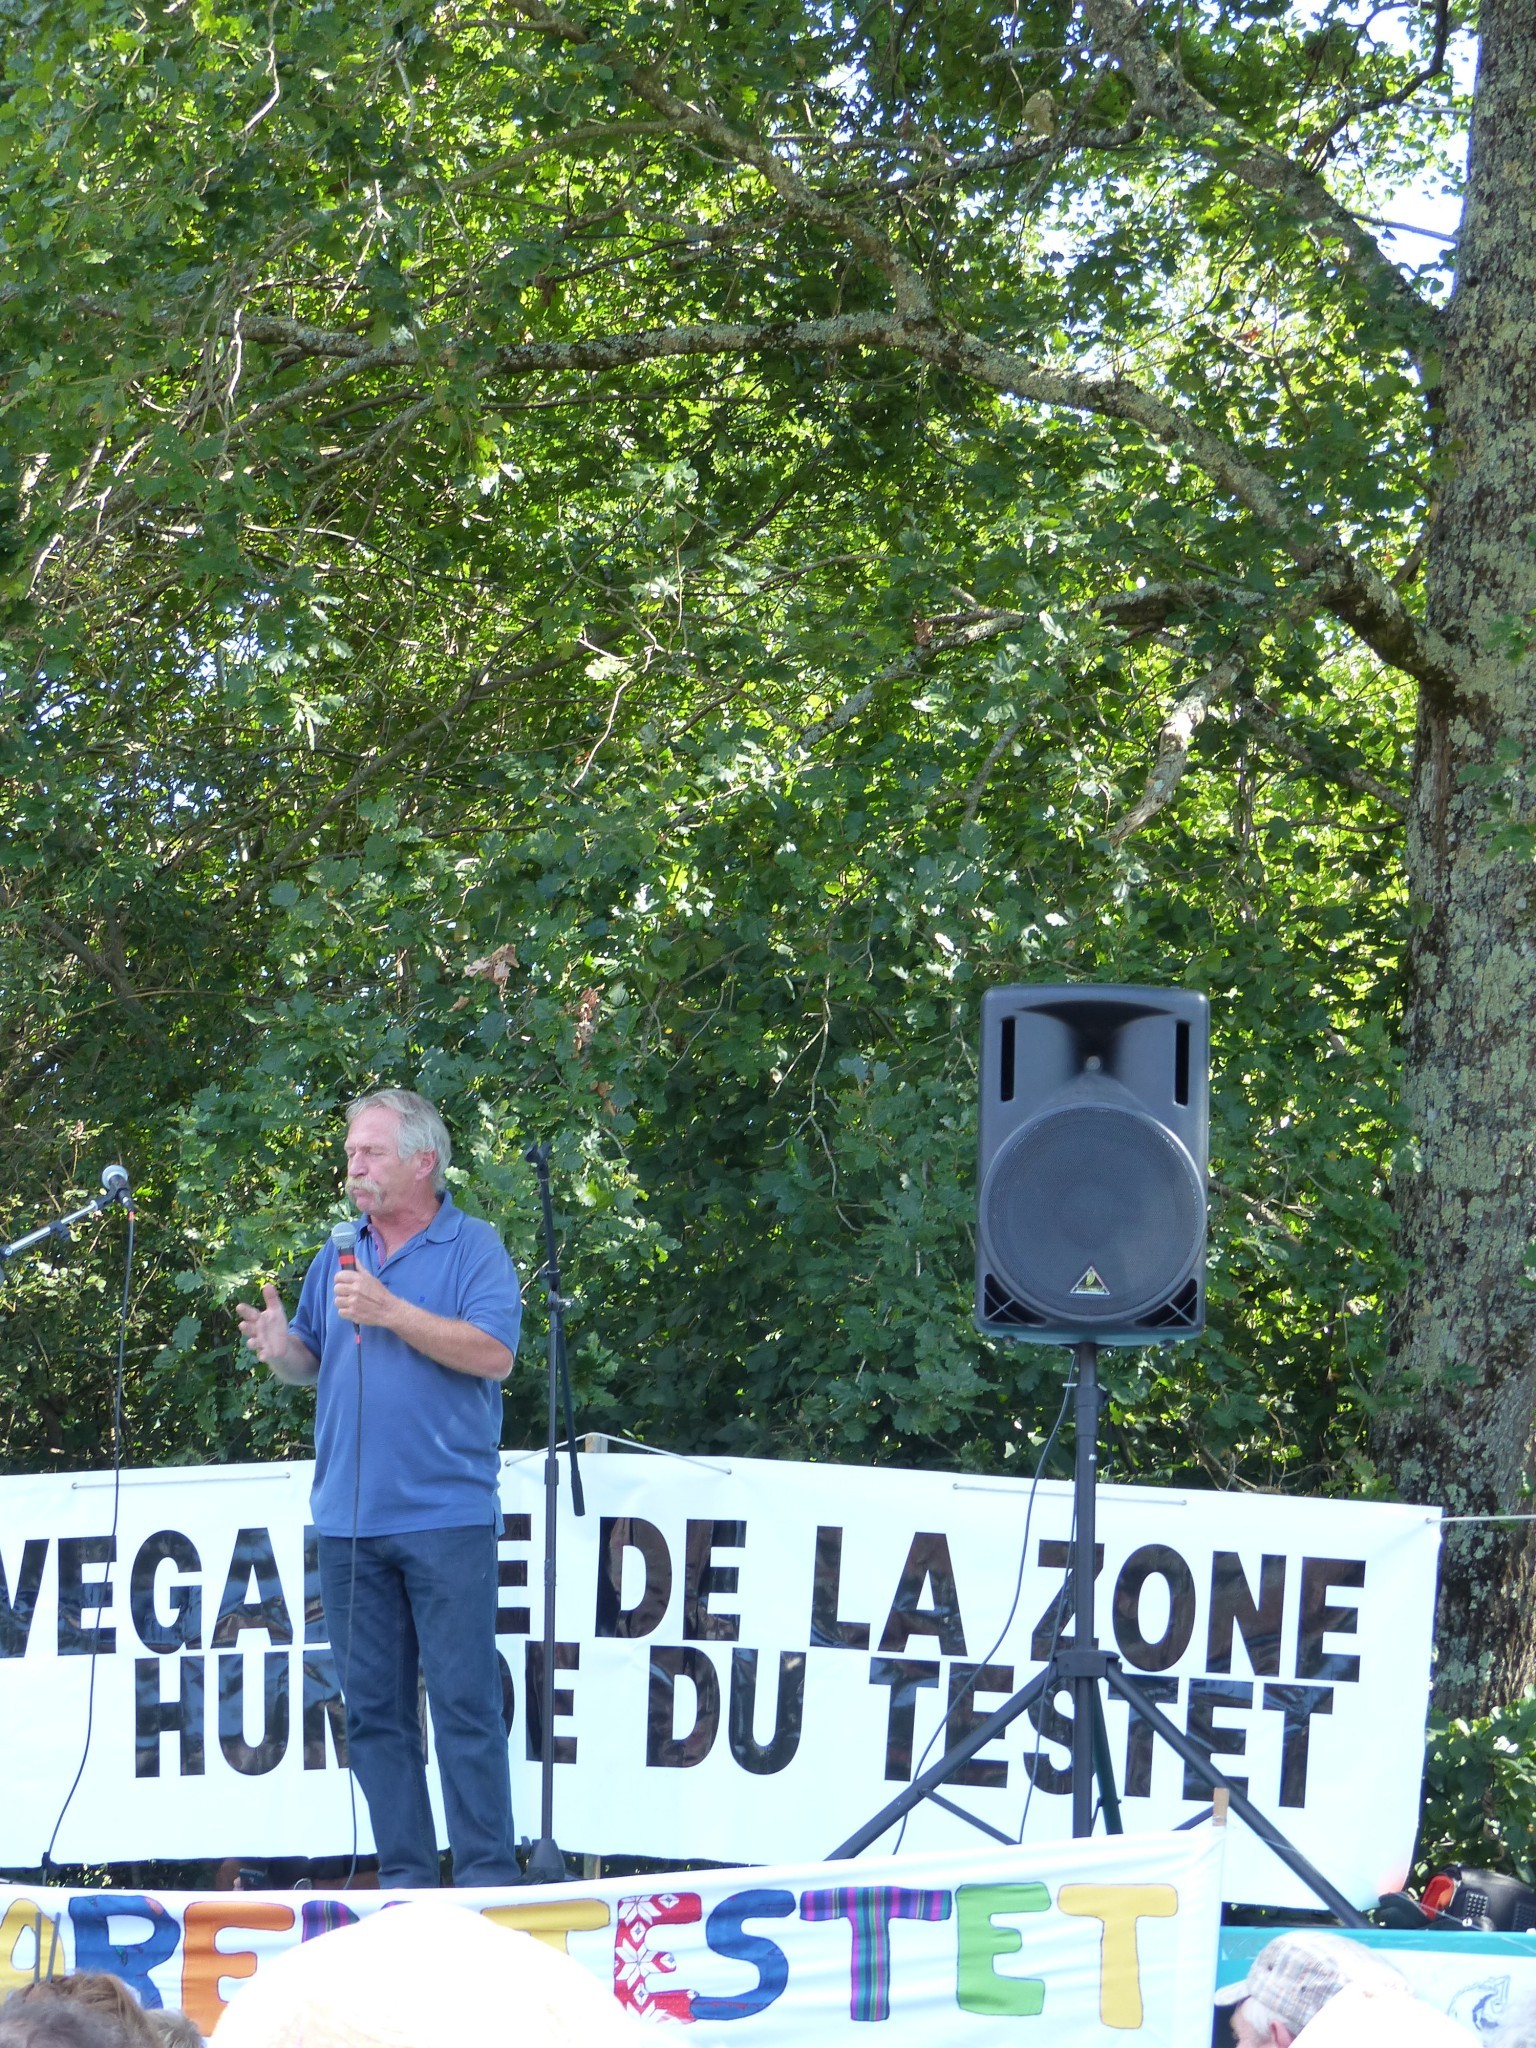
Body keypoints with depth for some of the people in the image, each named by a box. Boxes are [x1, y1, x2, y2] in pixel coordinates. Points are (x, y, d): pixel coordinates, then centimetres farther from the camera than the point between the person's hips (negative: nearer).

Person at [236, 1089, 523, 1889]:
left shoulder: (473, 1250, -1)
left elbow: (494, 1354, -14)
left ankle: (487, 1877, -5)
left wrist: (390, 1312, -18)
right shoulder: (338, 1258, 16)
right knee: (373, 1708, 5)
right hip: (349, 1520, 6)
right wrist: (281, 1349, -6)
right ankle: (404, 1876, 10)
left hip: (444, 1516, -6)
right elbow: (309, 1363, 17)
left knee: (465, 1703, -7)